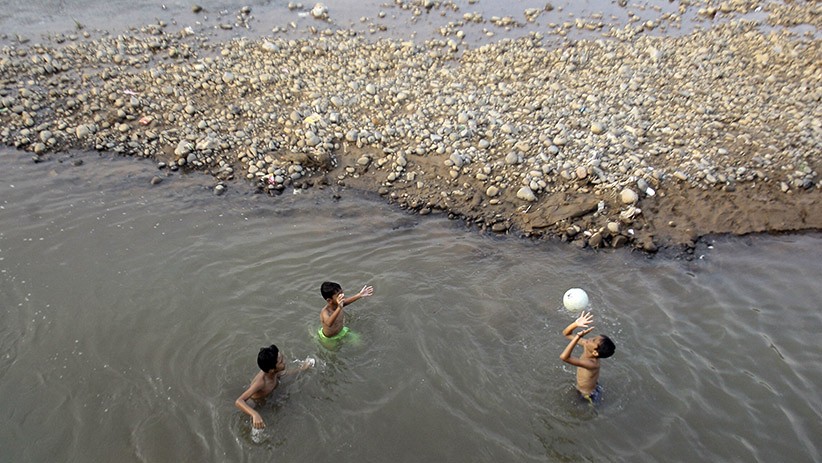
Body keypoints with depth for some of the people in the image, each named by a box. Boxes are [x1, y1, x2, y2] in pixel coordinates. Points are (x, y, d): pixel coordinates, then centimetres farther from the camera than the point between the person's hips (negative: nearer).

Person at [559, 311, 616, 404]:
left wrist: (578, 337, -61)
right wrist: (576, 324, -37)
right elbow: (566, 333, -18)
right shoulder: (586, 345, -25)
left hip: (590, 395, -6)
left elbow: (564, 357, -58)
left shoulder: (592, 364, -45)